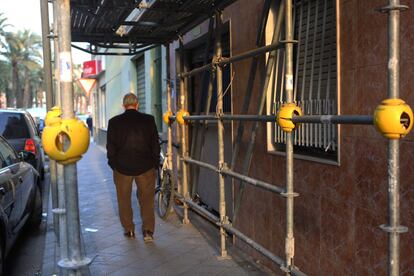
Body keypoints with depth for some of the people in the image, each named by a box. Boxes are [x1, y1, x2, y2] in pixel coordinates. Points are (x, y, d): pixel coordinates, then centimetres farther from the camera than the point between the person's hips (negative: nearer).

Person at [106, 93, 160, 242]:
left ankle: (128, 229, 21)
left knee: (124, 200, 15)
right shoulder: (148, 120, -3)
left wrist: (113, 165, 10)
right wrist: (155, 164, 9)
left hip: (122, 167, 0)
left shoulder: (114, 122, -4)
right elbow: (155, 144, 1)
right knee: (147, 199, 8)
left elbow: (110, 146, 0)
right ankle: (148, 230, 2)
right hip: (145, 166, 0)